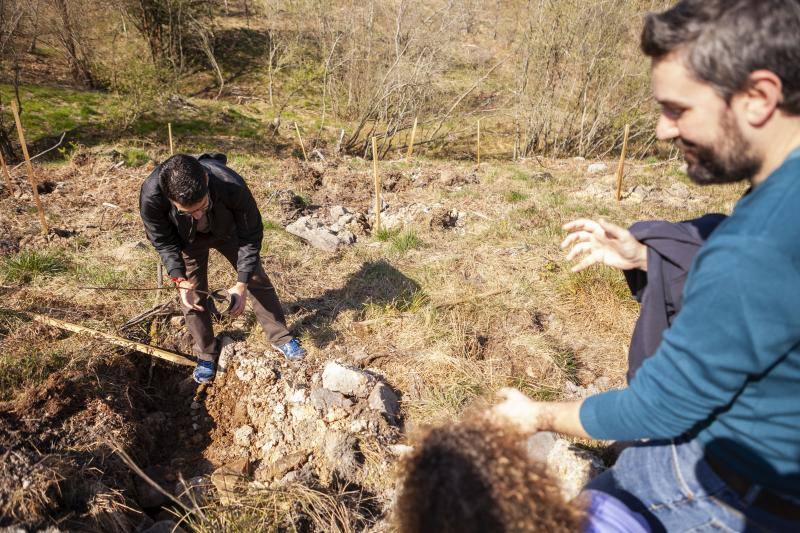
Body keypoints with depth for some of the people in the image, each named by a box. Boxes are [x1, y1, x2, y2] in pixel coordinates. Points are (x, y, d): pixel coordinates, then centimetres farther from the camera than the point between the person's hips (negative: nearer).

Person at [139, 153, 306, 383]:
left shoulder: (232, 186, -44)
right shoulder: (151, 196, -40)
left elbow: (251, 236, -27)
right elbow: (163, 241, -18)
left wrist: (241, 285, -27)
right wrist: (180, 281, -29)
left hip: (228, 230, 0)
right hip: (187, 240, 0)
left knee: (258, 280, 7)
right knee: (193, 296, 2)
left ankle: (280, 337, 26)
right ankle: (206, 353, 27)